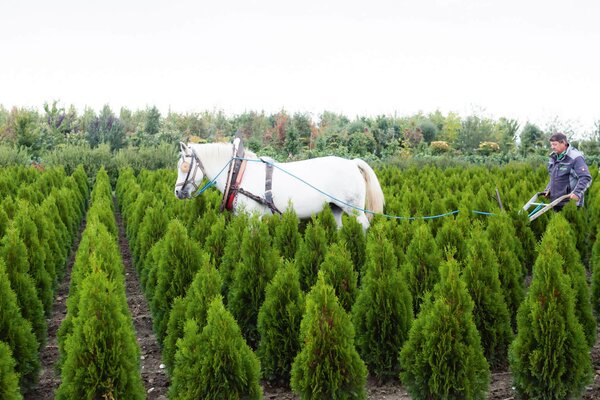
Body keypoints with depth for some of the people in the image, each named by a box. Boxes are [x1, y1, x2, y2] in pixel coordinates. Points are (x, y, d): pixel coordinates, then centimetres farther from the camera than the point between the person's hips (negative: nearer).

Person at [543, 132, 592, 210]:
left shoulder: (575, 158, -12)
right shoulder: (554, 157, 14)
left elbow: (586, 178, -20)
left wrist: (577, 193, -31)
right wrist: (548, 189, 14)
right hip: (555, 201, 8)